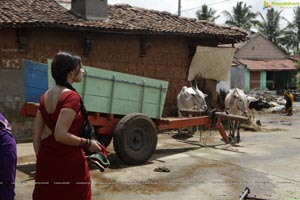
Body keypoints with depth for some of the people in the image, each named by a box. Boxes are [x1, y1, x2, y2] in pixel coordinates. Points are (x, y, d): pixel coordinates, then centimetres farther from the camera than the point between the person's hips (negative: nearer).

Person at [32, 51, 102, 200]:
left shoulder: (45, 96, 7)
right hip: (69, 163, -7)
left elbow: (35, 133, 9)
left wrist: (41, 158, 17)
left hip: (47, 162, 7)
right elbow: (60, 135, -24)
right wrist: (87, 143, -12)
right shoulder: (71, 96, -16)